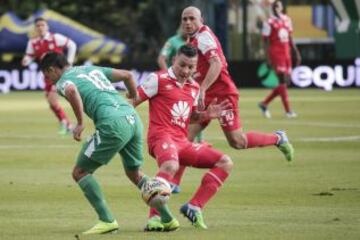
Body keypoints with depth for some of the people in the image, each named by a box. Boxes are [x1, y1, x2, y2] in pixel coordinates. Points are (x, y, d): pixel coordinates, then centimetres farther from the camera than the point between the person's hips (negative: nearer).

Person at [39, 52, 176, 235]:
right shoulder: (92, 69, 29)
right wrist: (134, 99, 43)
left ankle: (107, 220, -6)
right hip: (133, 119, 8)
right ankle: (167, 217, 22)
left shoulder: (63, 81, 7)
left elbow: (72, 91, -19)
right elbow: (127, 75, 29)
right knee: (134, 173, 26)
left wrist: (80, 123, -11)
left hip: (113, 123, -8)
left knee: (80, 172, 4)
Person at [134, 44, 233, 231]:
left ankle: (194, 207, -4)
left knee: (225, 163, 2)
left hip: (182, 141, 8)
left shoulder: (194, 87, 18)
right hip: (162, 136, -8)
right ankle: (154, 218, -34)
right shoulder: (159, 79, -3)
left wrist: (207, 115, 11)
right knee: (170, 165, -41)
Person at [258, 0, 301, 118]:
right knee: (283, 81, -10)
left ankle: (265, 103, 20)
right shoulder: (269, 23, -7)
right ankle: (288, 110, -7)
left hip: (286, 54, 7)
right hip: (276, 54, -7)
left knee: (286, 82, 7)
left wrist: (297, 53, 15)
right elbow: (266, 41, -8)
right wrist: (268, 58, -14)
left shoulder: (287, 20, 12)